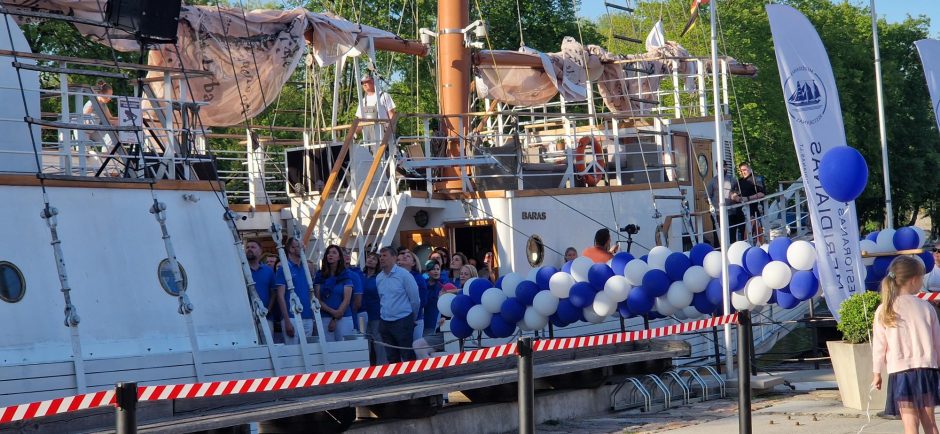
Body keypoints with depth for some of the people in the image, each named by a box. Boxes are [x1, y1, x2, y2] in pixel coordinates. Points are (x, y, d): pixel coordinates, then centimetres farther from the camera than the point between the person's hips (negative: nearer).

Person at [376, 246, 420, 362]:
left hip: (402, 322, -6)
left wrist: (411, 318, 4)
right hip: (385, 323, 6)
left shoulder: (404, 275, -8)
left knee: (408, 357, -3)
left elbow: (415, 299, -5)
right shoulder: (378, 278, 8)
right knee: (392, 358, 9)